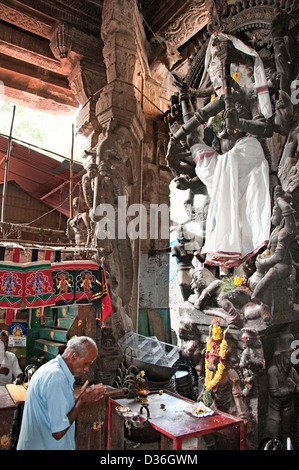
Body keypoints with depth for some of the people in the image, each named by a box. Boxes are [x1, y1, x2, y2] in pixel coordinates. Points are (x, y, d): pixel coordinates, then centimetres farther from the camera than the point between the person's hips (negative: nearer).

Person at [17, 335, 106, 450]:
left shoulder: (53, 367, 4)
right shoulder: (56, 378, -27)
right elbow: (58, 432, -26)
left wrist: (81, 398, -4)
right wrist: (82, 401, -18)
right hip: (46, 446, -9)